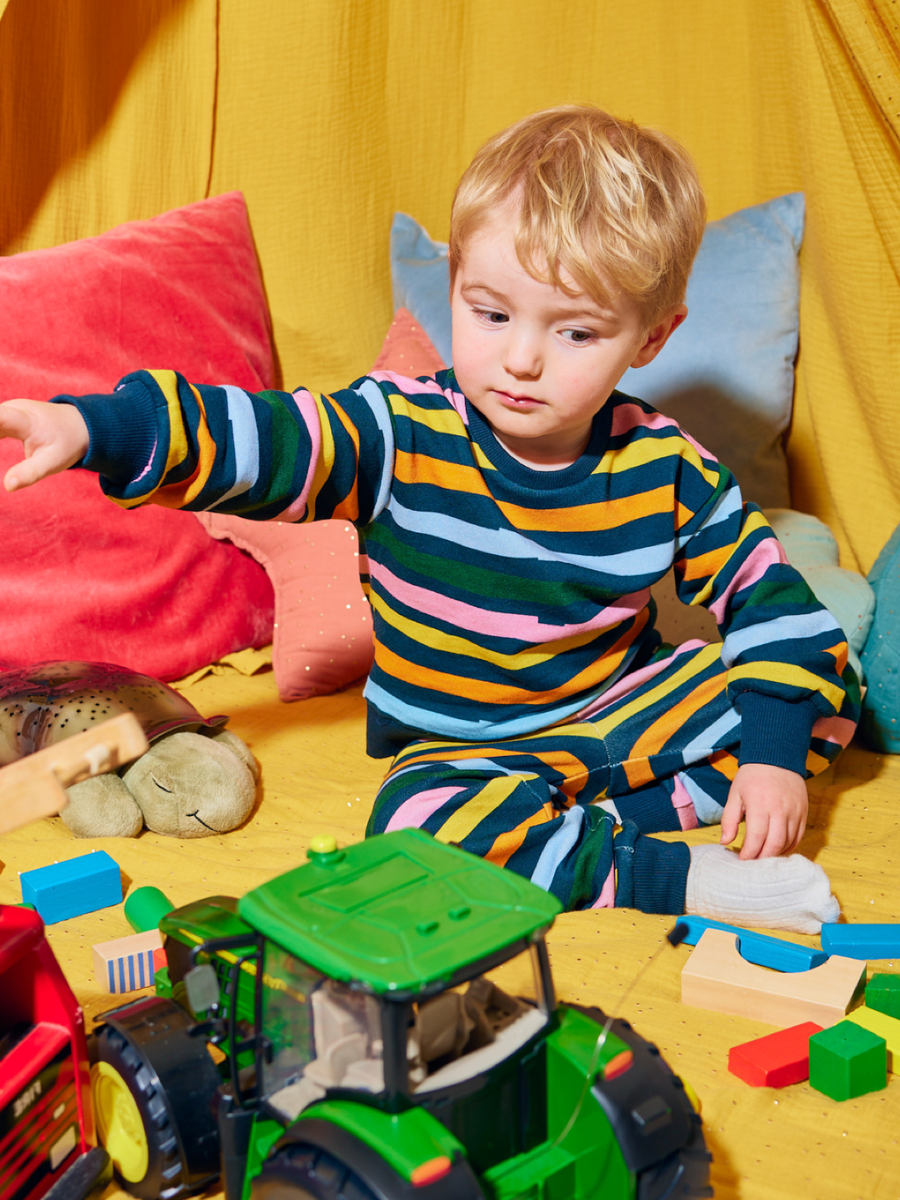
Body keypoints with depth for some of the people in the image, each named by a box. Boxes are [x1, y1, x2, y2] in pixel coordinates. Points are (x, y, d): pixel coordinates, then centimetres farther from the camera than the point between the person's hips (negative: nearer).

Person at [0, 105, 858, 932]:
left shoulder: (666, 472, -9)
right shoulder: (401, 436, -15)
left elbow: (769, 593, -1)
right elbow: (262, 440, -26)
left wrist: (774, 751, -10)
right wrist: (93, 428, -42)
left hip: (626, 714, 3)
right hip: (463, 753, -2)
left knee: (830, 682, -11)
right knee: (421, 824, -35)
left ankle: (615, 817, -20)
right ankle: (677, 875, -23)